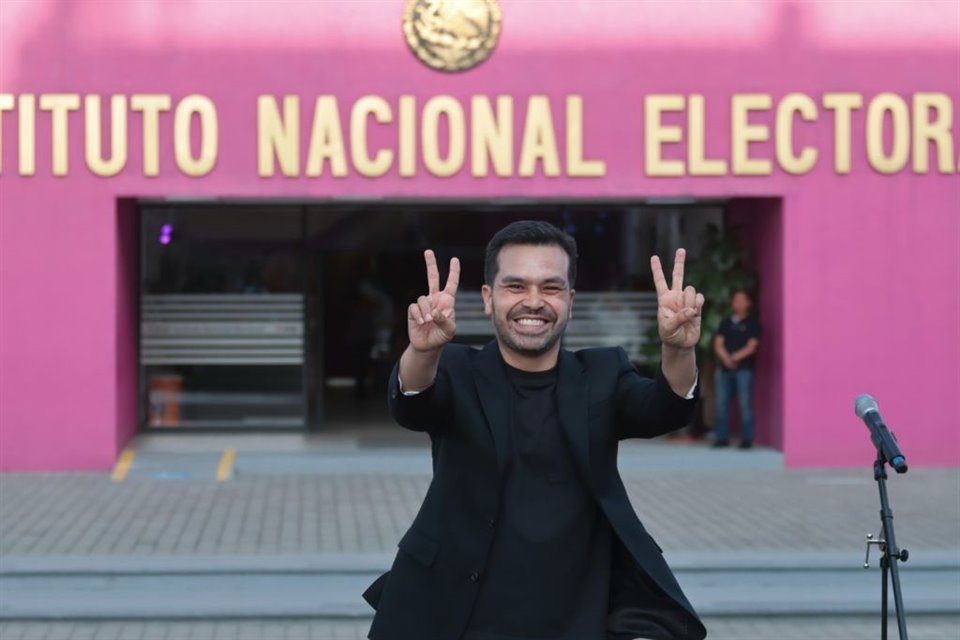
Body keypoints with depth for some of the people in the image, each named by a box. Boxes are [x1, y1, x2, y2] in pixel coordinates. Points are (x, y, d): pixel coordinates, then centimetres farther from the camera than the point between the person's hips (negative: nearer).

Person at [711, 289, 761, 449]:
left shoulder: (752, 323, 5)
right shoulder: (725, 322, 16)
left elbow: (751, 347, -4)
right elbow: (718, 344, 7)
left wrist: (735, 357, -15)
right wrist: (726, 358, -12)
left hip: (744, 369, -4)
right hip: (724, 369, 4)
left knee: (745, 404, -7)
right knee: (722, 403, 3)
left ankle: (747, 439, -6)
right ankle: (722, 438, 8)